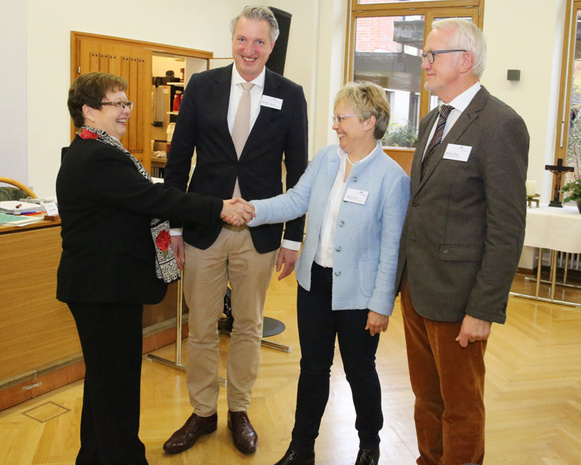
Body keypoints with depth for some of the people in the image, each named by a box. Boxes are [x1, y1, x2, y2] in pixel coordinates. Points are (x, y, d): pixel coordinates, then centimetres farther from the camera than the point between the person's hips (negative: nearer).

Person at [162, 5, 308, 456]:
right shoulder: (202, 86, 2)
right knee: (202, 329, 10)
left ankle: (239, 412, 32)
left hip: (259, 232, 0)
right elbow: (179, 159, 4)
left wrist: (294, 236, 0)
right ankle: (203, 413, 29)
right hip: (203, 228, 1)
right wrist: (174, 224, 1)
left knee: (249, 328, 13)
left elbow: (297, 169, 2)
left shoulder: (290, 95, 1)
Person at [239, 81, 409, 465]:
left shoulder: (392, 177, -15)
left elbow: (391, 248, -14)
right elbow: (296, 201, 4)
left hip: (357, 292, -5)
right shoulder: (326, 158, 1)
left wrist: (381, 304, -12)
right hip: (315, 281, 5)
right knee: (313, 366, 16)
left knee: (360, 371, 13)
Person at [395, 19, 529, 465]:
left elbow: (507, 230, -16)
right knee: (426, 395, 20)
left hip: (456, 295, -7)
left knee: (461, 405, 9)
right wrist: (405, 274, 11)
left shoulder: (501, 125, -14)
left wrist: (484, 310, -17)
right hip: (416, 287, 8)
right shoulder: (432, 121, 13)